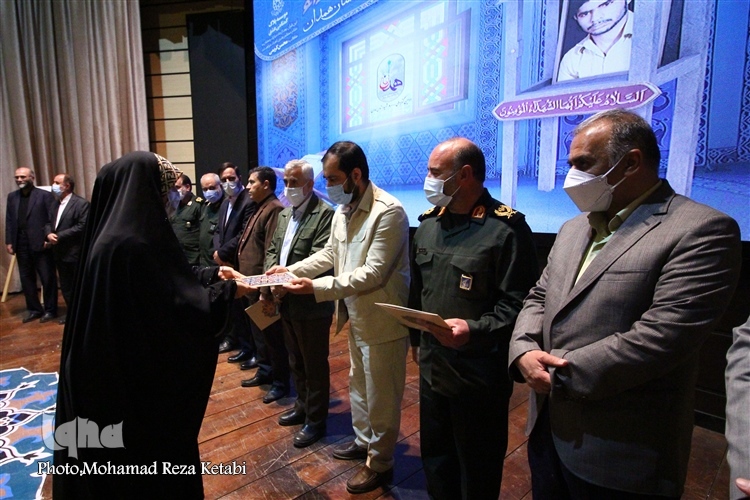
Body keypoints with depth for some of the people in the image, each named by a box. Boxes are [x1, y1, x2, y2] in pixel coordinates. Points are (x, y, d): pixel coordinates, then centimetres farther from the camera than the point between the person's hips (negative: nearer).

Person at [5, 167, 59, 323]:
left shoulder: (45, 195, -3)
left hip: (41, 244, -5)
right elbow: (9, 221, 12)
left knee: (47, 278, 1)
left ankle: (50, 310, 12)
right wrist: (9, 241, 6)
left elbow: (54, 219, -8)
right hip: (21, 245, 6)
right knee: (26, 278, 11)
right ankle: (34, 309, 22)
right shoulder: (12, 197, 13)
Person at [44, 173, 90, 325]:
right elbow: (48, 223, 13)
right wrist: (49, 234, -9)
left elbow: (82, 226, -19)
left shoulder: (81, 203, -11)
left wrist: (59, 236, -19)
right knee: (65, 287, 14)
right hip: (60, 253, 8)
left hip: (75, 253, -8)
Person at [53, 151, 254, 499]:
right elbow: (172, 305, -25)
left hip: (117, 366, 10)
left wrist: (213, 274, 10)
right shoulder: (133, 243, -28)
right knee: (151, 451, 12)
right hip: (137, 373, -10)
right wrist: (226, 292, -14)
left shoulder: (114, 233, 3)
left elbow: (162, 284, 10)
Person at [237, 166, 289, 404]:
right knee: (259, 333, 20)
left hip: (263, 285, -10)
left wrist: (266, 288, -23)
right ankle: (265, 371, 36)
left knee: (272, 335, 3)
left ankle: (281, 382, 17)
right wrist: (244, 278, 14)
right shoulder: (259, 209, 15)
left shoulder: (274, 209, -17)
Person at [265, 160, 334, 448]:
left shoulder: (325, 214, -15)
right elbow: (272, 250, 13)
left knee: (315, 365, 8)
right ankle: (302, 406, 42)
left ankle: (315, 420, 25)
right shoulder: (284, 214, 12)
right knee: (296, 362, 23)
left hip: (311, 304, -8)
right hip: (285, 301, 8)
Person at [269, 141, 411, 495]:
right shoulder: (343, 210, 3)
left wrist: (317, 287, -29)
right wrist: (291, 270, 2)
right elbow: (329, 254, 14)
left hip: (382, 320, -8)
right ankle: (363, 441, 48)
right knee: (358, 386, 25)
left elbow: (373, 273, -28)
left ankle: (380, 463, 32)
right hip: (356, 316, 9)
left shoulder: (388, 212, -24)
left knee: (381, 396, 10)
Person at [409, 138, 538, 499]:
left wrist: (474, 331, -30)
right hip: (432, 367, 6)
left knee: (478, 470, 15)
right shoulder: (428, 224, 6)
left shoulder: (506, 229, -15)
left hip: (479, 375, -6)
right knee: (435, 459, 24)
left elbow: (516, 304, -17)